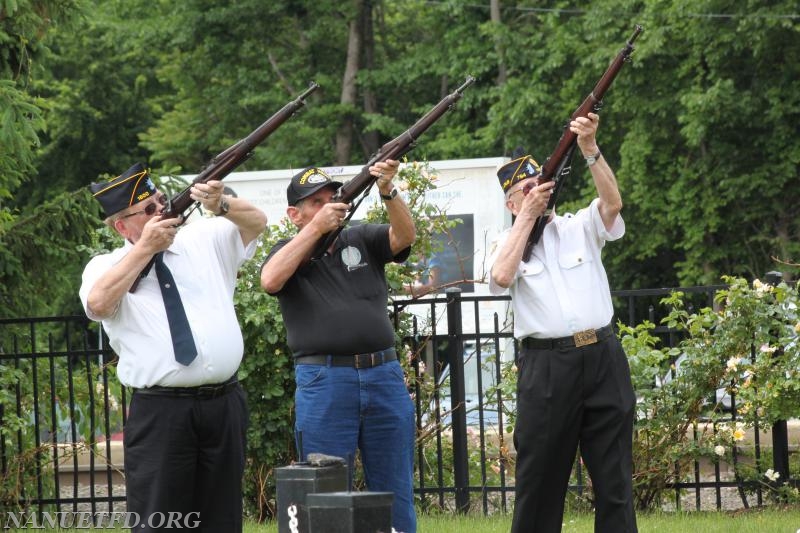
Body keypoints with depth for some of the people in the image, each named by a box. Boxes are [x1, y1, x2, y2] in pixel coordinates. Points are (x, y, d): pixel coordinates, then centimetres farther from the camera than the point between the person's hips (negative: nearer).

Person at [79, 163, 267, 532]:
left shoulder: (203, 240, 14)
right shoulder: (108, 267, 2)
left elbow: (256, 222, 11)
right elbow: (98, 304, -17)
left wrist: (221, 206, -10)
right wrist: (145, 249, -12)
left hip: (224, 405, 4)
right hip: (160, 413, -4)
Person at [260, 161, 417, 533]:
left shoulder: (362, 240, 14)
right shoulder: (288, 253, 8)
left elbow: (405, 235, -3)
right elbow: (270, 280, -13)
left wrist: (388, 192, -21)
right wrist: (316, 228, -11)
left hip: (385, 376, 3)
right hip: (323, 382, -2)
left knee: (396, 497, 7)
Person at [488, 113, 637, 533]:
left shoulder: (580, 227, 12)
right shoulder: (509, 243, 9)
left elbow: (612, 202, -8)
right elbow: (501, 276, -13)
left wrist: (590, 149, -20)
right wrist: (528, 215, -5)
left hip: (603, 358, 1)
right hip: (545, 367, -1)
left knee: (614, 472, 2)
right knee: (539, 471, 2)